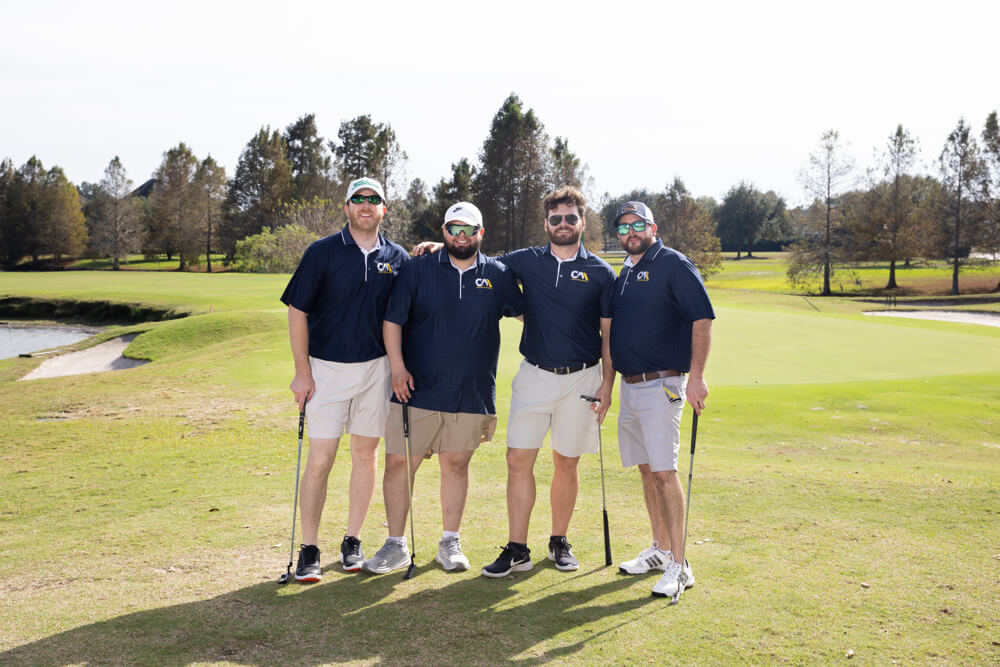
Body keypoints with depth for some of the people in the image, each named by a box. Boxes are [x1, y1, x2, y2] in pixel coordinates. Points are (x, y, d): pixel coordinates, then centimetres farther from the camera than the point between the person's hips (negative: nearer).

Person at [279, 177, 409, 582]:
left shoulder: (397, 259, 5)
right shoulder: (322, 252, -3)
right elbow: (297, 311, -3)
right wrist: (302, 372, -8)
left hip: (376, 367, 3)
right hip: (327, 368, -3)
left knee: (365, 454, 9)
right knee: (320, 460, -3)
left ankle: (353, 542, 22)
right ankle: (309, 550, 7)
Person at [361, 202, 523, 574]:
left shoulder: (499, 275, 5)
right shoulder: (418, 270, 1)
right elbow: (392, 320, 1)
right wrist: (398, 367, -8)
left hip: (473, 393, 1)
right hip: (417, 390, -1)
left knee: (456, 465, 10)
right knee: (398, 463, 0)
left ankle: (450, 543, 24)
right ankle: (396, 545, 13)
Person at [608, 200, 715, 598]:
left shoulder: (674, 265, -7)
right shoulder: (624, 273, 16)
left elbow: (702, 319, -15)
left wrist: (696, 376, -22)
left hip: (661, 384, -8)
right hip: (629, 385, 8)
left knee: (664, 471, -11)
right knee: (647, 470, 13)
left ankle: (678, 565, -6)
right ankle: (660, 550, 24)